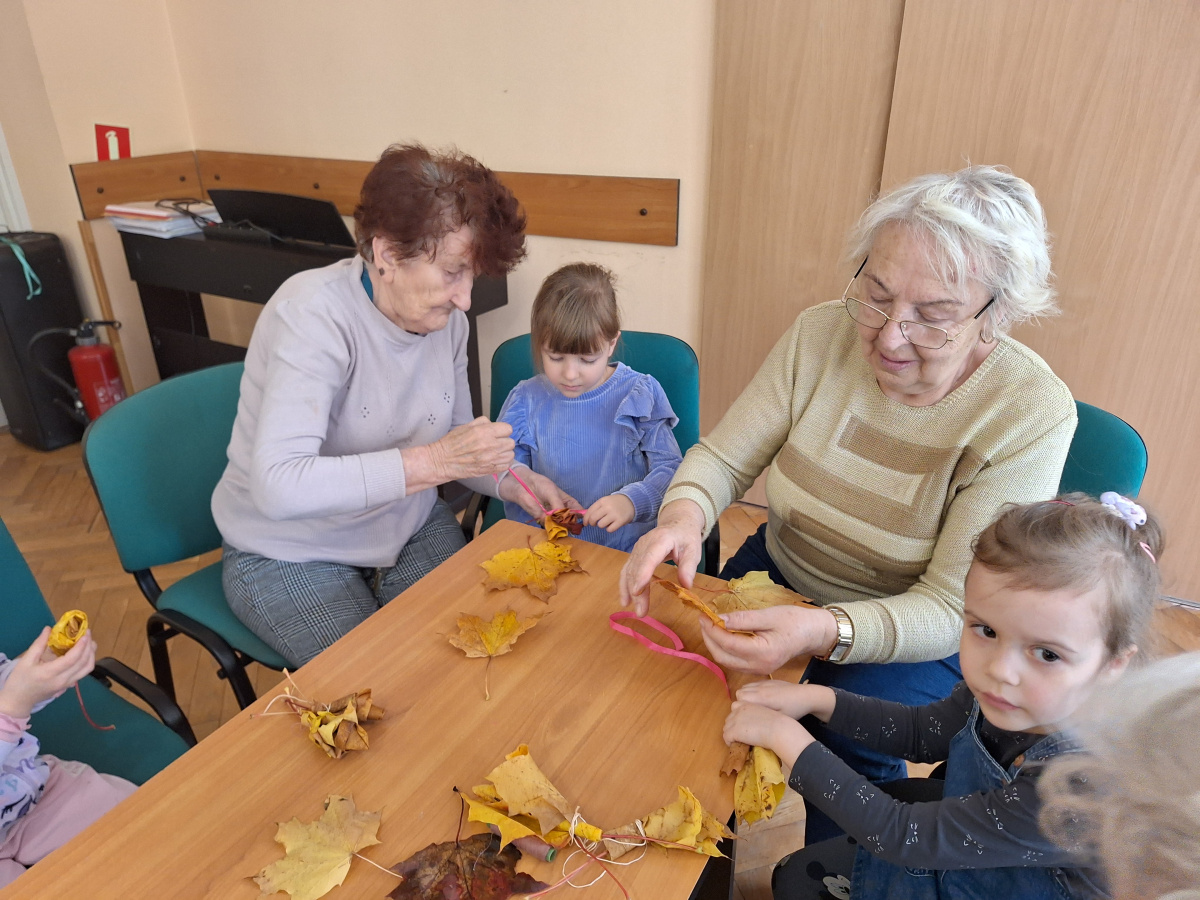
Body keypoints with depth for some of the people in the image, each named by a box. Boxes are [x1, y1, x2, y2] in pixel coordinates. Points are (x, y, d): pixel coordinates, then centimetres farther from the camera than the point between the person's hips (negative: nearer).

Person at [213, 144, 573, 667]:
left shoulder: (447, 319, -6)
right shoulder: (313, 314, -26)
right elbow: (279, 487, -36)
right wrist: (433, 462, -39)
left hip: (411, 528, 6)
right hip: (291, 557, -5)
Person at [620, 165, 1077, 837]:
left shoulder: (1031, 414, -23)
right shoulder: (821, 337, -14)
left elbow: (950, 610, -23)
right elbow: (724, 458, -9)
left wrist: (824, 632, -42)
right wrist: (684, 514, -32)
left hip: (910, 627, -3)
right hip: (779, 574, 3)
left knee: (852, 734, -27)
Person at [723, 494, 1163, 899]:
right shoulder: (996, 693, -21)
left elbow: (905, 836, -32)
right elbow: (922, 732, 0)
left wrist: (787, 738, -28)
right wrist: (817, 699, -12)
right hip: (959, 849, 6)